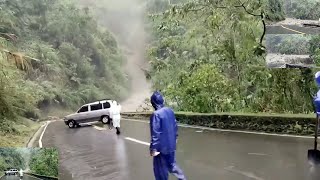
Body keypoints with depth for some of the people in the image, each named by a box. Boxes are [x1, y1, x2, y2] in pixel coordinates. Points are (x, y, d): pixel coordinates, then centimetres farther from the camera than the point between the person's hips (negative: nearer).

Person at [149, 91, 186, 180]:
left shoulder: (156, 114, -21)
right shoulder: (170, 111, 1)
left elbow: (155, 133, -22)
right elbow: (175, 127, 11)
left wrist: (153, 148, -16)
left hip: (161, 146, -7)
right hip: (171, 144, 7)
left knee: (161, 169, 7)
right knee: (172, 163, 24)